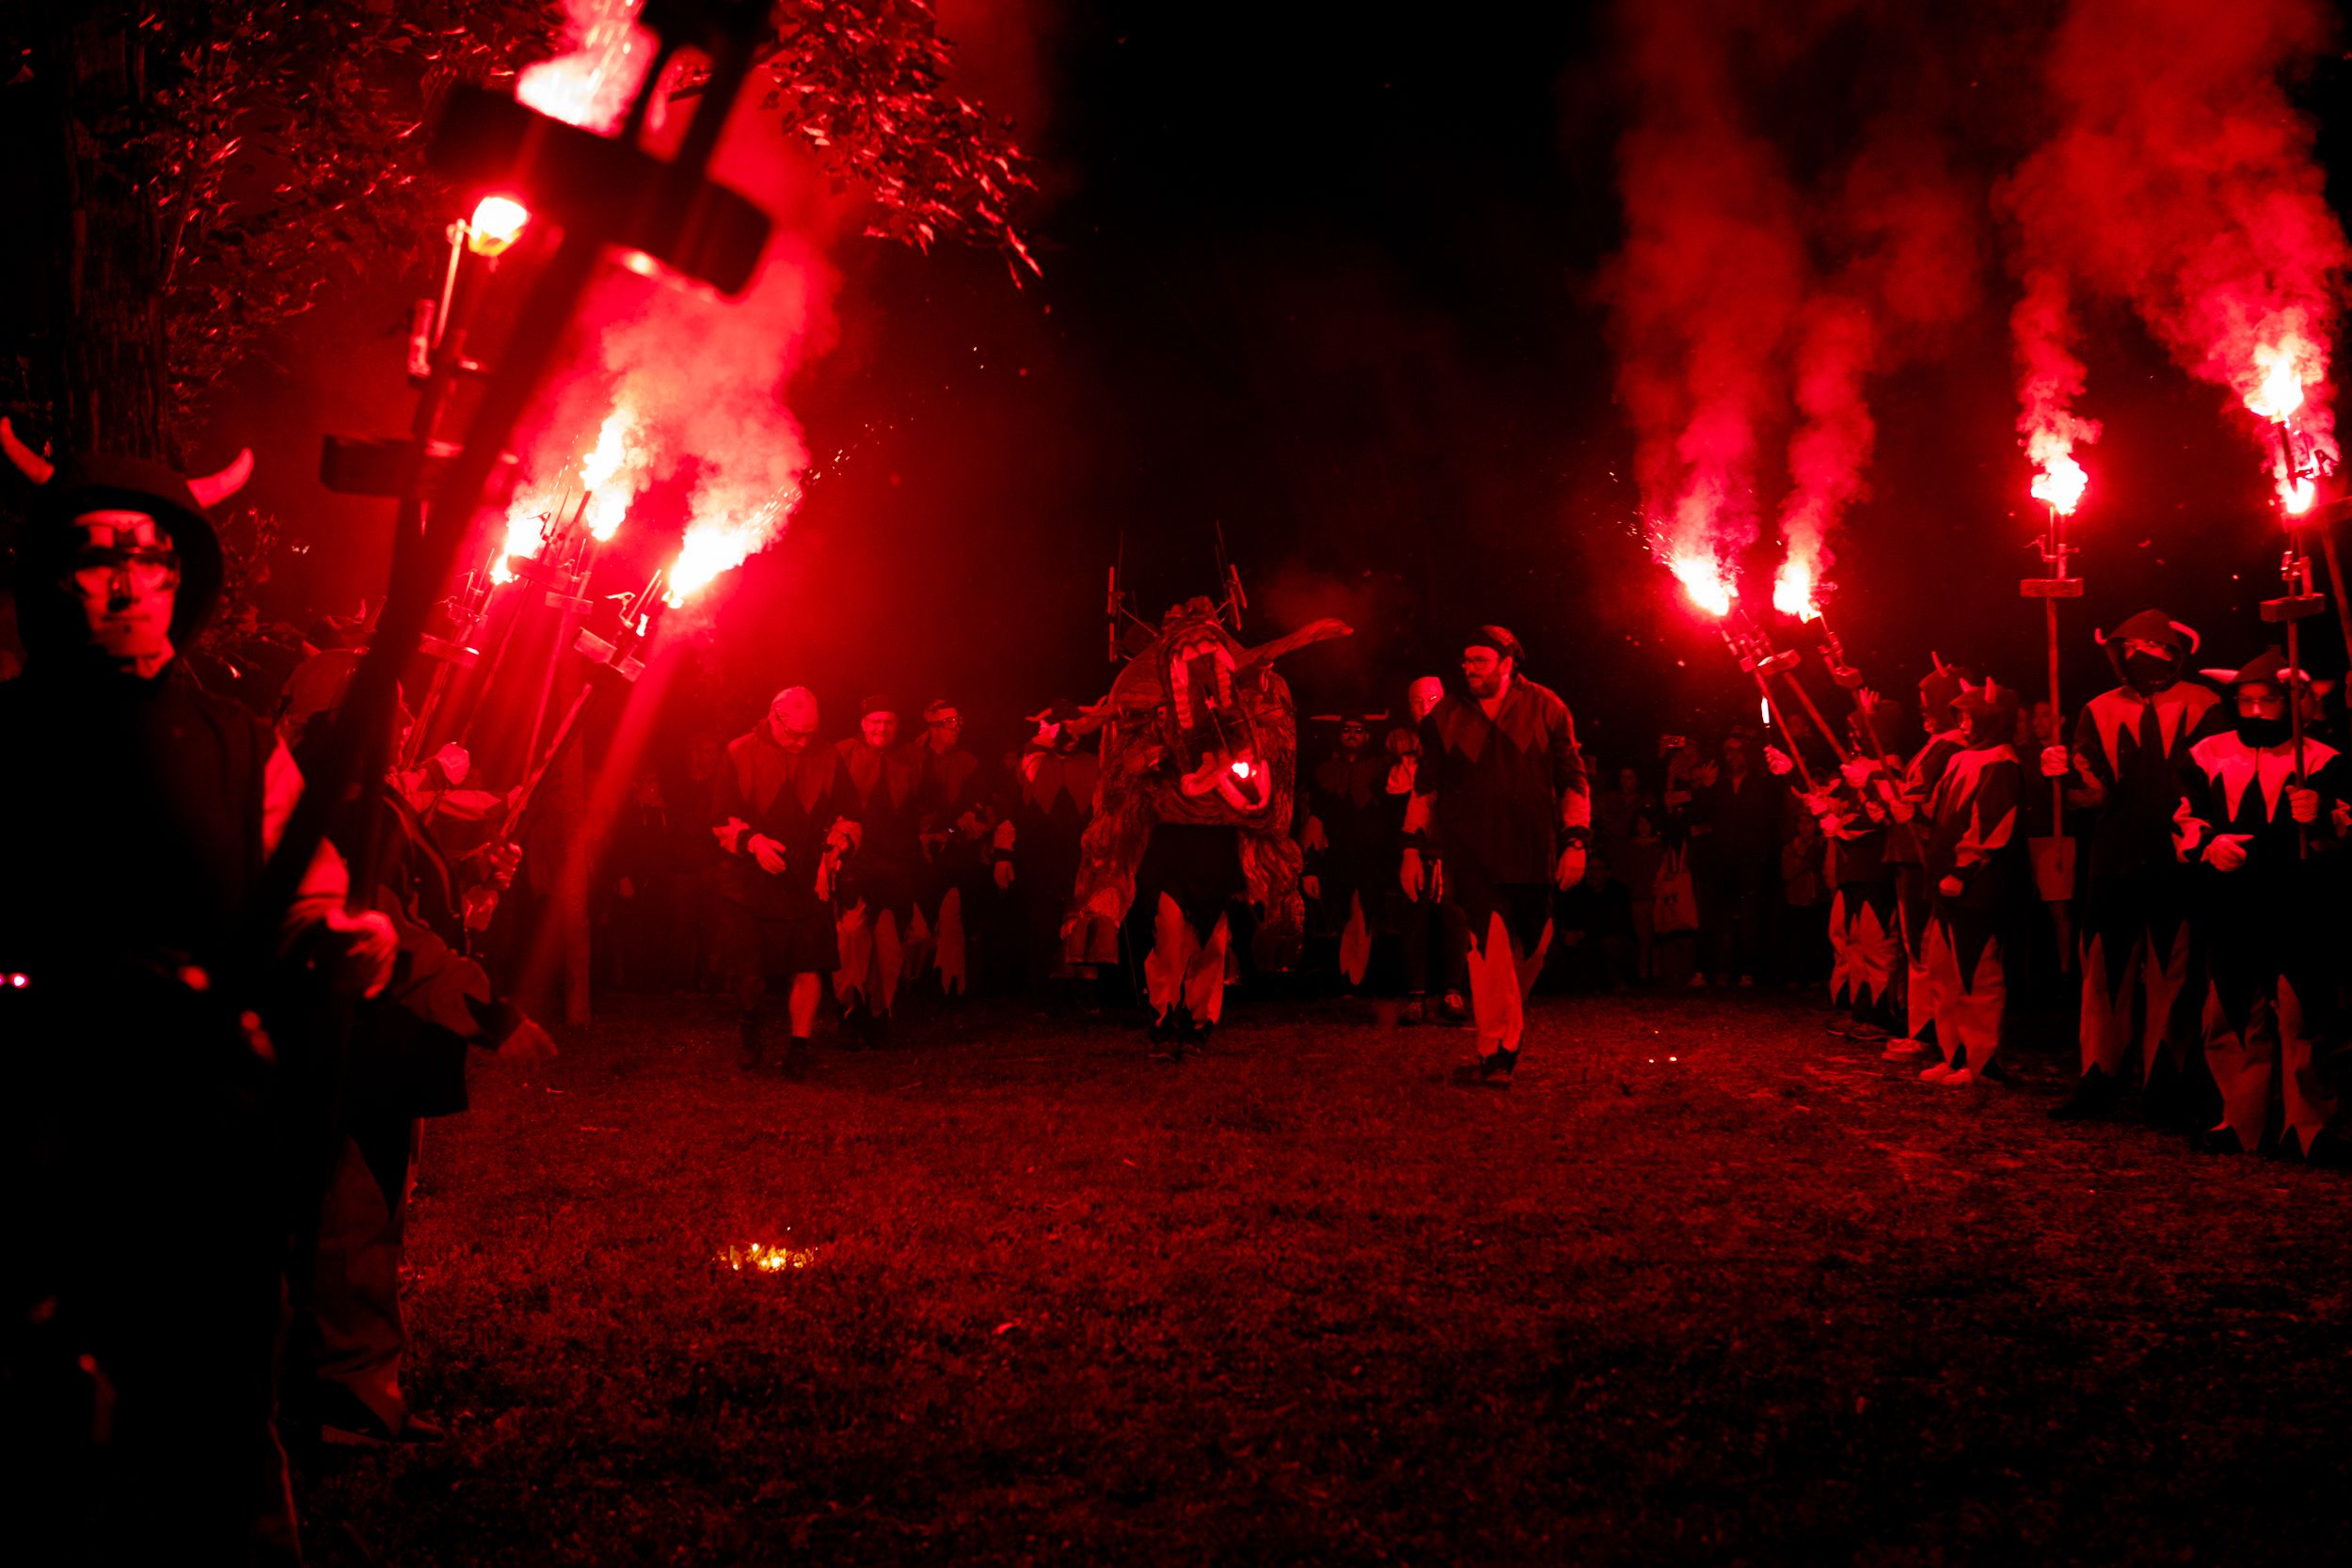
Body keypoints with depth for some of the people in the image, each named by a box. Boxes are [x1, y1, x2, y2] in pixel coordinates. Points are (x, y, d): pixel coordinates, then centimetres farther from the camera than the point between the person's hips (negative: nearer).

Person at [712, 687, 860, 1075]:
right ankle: (750, 1030, 27)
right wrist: (752, 842, -19)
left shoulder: (827, 758, 6)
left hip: (809, 883, 2)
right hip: (749, 883, -2)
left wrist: (832, 858, -3)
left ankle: (799, 1047, 10)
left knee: (808, 966, -2)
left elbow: (848, 816, 11)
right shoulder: (740, 754, 0)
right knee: (749, 973, -2)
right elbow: (721, 819, -2)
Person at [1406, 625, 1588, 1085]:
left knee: (1528, 951, 6)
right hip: (1470, 853, -1)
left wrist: (1576, 840, -6)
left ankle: (1505, 1047, 27)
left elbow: (1573, 778, 3)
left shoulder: (1546, 708, 4)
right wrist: (1412, 847, 5)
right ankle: (1497, 1053, -13)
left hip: (1532, 854, 1)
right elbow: (1425, 786, 10)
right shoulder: (1445, 716, 6)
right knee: (1489, 941, -17)